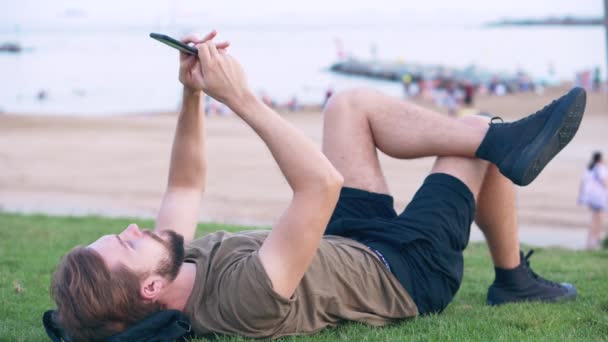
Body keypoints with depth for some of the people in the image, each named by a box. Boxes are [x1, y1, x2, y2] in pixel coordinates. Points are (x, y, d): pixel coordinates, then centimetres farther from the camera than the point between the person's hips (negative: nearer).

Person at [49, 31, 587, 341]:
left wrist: (192, 94, -13)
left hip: (345, 248, 8)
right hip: (405, 273, -8)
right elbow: (323, 183, -49)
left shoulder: (175, 269, -19)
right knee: (477, 133, -1)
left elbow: (187, 185, 0)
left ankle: (506, 142, 9)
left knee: (349, 106, 4)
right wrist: (241, 98, -43)